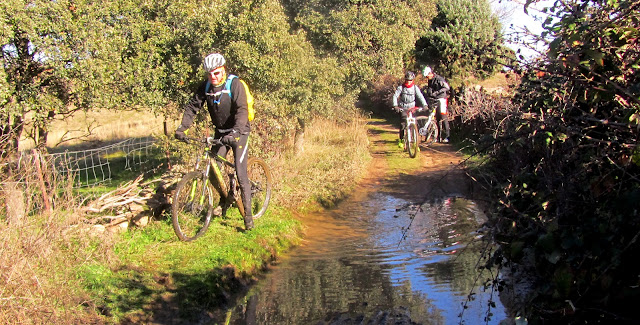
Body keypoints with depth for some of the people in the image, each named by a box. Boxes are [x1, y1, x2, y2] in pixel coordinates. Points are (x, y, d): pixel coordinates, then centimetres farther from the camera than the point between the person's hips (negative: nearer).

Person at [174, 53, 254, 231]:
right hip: (220, 132, 6)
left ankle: (248, 215, -1)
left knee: (241, 175, -9)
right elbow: (192, 106, -2)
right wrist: (182, 128, -17)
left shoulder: (235, 84, -20)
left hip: (238, 132, -5)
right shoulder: (205, 86, -4)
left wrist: (235, 132, -44)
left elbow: (242, 111, -30)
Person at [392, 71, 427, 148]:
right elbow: (395, 96, -14)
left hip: (412, 108, 2)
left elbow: (420, 96, -10)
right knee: (403, 124, -12)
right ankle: (401, 140, 3)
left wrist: (425, 105, -23)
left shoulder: (415, 87, -2)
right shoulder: (401, 87, -6)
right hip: (403, 108, -2)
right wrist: (395, 106, -29)